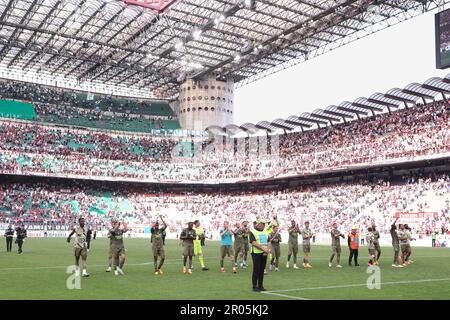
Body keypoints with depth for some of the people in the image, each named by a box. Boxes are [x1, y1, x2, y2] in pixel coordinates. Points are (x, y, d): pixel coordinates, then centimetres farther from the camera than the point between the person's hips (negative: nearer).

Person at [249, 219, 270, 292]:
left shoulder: (265, 232, 16)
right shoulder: (253, 232, -5)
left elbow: (268, 242, 13)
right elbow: (254, 243, -16)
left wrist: (267, 250, -6)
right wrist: (263, 249, -20)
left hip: (264, 253, 6)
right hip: (256, 253, -6)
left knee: (262, 270, 9)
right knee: (256, 270, -4)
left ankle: (260, 286, 18)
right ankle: (255, 286, 4)